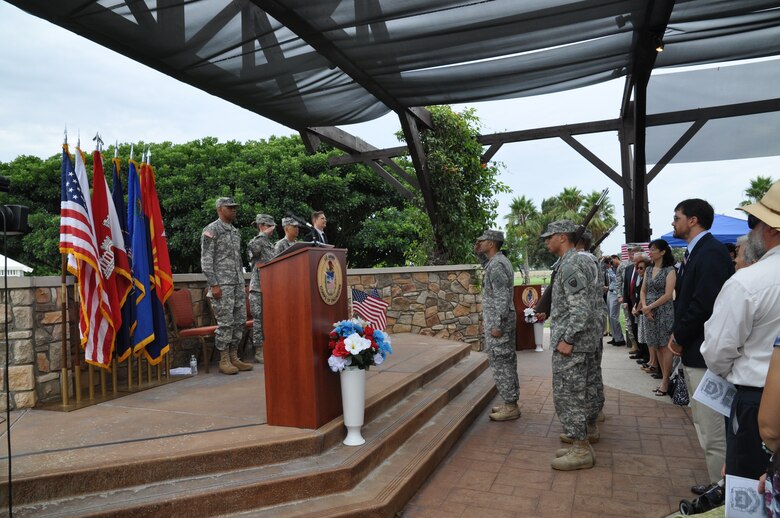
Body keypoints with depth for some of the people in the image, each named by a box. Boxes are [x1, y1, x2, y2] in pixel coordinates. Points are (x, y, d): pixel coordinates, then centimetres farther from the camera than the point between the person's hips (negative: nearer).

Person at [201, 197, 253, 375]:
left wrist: (242, 282, 17)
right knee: (225, 322, -5)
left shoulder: (235, 231, 17)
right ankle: (224, 361, 4)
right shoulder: (211, 230, -6)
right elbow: (206, 260, -11)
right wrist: (214, 284, -17)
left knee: (240, 321, 7)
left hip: (238, 284, 8)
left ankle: (234, 358, 15)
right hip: (222, 284, -8)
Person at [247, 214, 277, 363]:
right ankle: (259, 352, 1)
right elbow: (253, 248, -31)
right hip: (258, 288, -8)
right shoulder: (255, 241, -5)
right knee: (259, 319, -5)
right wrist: (264, 233, -18)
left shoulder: (270, 244, 18)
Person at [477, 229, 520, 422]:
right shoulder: (501, 261, 15)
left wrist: (497, 325, -22)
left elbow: (501, 297, -22)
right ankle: (511, 402, 22)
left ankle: (510, 407, 4)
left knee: (500, 363, -4)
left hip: (498, 322, -10)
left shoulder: (496, 265, -17)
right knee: (507, 363, 14)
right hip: (502, 321, 10)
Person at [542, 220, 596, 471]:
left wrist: (567, 339, -22)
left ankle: (581, 452, 8)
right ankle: (580, 445, 26)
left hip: (569, 346, -10)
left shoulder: (570, 265, -18)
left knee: (566, 397, -2)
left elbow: (582, 309, -25)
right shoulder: (570, 262, 14)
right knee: (576, 396, 16)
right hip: (576, 346, 10)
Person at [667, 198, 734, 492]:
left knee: (713, 432, -3)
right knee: (704, 426, 21)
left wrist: (680, 338, -13)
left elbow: (704, 304, -24)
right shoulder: (694, 253, 13)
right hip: (692, 351, 11)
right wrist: (677, 335, 4)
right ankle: (717, 485, 34)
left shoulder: (711, 253, -18)